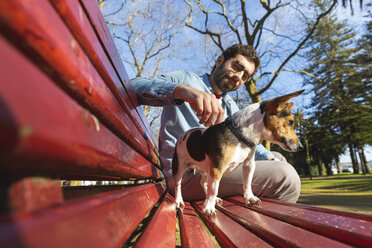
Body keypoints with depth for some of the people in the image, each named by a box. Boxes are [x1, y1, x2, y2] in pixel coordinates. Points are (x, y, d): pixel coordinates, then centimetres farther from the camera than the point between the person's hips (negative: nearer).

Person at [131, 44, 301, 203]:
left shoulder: (231, 107, 23)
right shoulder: (185, 79, 0)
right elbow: (133, 86, -16)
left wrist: (270, 159, -9)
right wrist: (181, 90, -34)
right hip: (183, 172, -8)